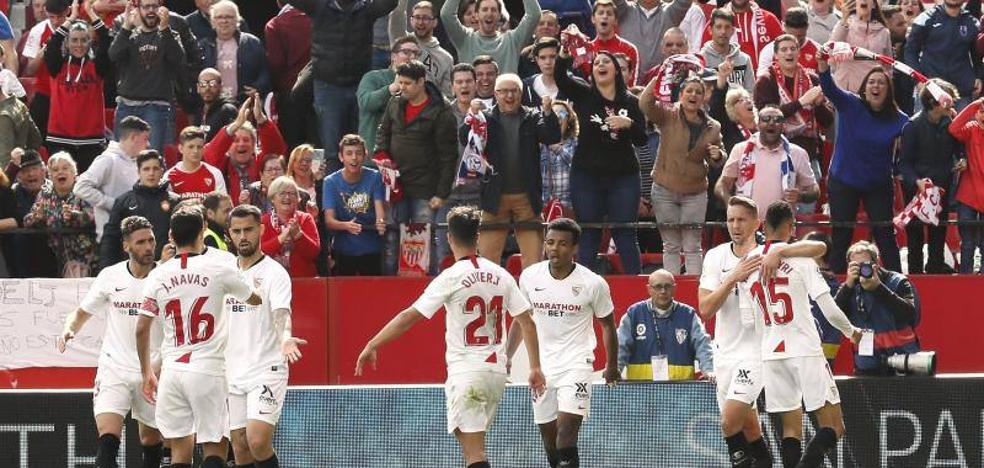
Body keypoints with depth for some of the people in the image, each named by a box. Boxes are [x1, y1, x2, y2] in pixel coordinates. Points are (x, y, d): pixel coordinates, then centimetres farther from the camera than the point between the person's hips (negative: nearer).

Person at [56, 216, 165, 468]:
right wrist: (69, 329, -12)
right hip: (114, 369, -1)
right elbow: (82, 313, 10)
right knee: (108, 439, -19)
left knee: (151, 442, 12)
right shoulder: (110, 277, -2)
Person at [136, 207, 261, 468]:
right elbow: (256, 300, 13)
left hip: (172, 370, 3)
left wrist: (147, 373, 16)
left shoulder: (158, 275, 4)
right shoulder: (219, 269, -3)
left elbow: (142, 329, 5)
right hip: (208, 370, -3)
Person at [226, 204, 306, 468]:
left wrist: (286, 338, -44)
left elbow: (282, 314, -23)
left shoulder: (274, 273, -8)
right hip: (231, 374, 6)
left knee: (258, 441, -21)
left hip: (266, 370, -6)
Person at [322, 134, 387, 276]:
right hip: (343, 251, 0)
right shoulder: (331, 182, -6)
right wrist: (346, 226, -35)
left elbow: (379, 206, -13)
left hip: (371, 249, 0)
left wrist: (381, 222, -37)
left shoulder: (374, 177, -3)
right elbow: (329, 220, -13)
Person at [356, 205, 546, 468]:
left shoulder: (451, 278, -10)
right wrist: (535, 368, 14)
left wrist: (372, 345, -7)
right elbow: (527, 322, 8)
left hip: (467, 371, -6)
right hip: (496, 371, 6)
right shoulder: (501, 275, 6)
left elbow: (410, 316, -12)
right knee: (468, 439, 20)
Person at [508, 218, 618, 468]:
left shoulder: (593, 283, -9)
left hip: (576, 365, -4)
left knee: (566, 435, -18)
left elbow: (607, 325, 5)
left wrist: (612, 367, 11)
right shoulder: (530, 276, 0)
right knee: (548, 436, 8)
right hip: (541, 367, 4)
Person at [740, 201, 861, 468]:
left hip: (770, 353, 5)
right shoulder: (800, 258, -8)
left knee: (791, 429, 10)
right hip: (805, 350, -5)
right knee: (833, 426, -2)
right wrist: (851, 332, 9)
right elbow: (828, 308, -8)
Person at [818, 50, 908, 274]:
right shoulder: (850, 105, -8)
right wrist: (822, 63, -40)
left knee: (885, 235, 1)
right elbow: (829, 88, -22)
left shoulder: (898, 120, -7)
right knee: (841, 238, 5)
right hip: (843, 183, 0)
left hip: (879, 185, 0)